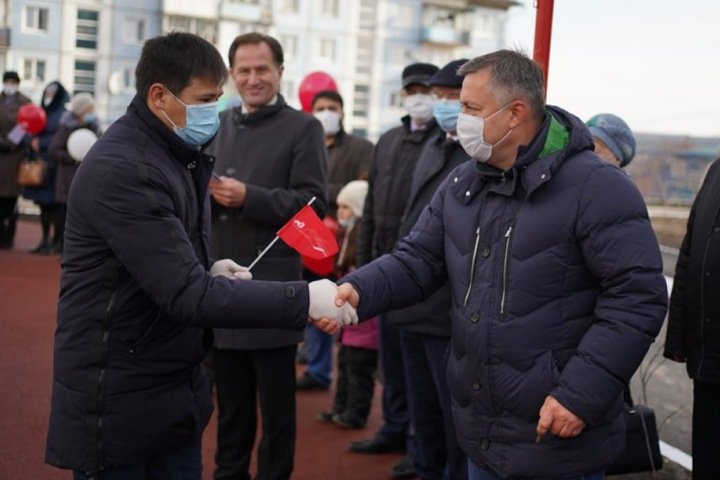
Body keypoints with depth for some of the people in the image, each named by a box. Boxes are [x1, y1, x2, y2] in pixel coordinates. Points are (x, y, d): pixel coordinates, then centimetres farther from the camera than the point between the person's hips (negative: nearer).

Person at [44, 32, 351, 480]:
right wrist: (303, 300, -30)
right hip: (116, 402, -8)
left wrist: (209, 271, 0)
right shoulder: (124, 170, -22)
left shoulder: (177, 153, 8)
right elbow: (187, 294, -28)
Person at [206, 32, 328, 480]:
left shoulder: (303, 128, -4)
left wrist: (248, 197, -22)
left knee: (276, 405, 7)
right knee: (230, 401, 18)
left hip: (272, 289, -5)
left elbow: (314, 203, -12)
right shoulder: (220, 125, 13)